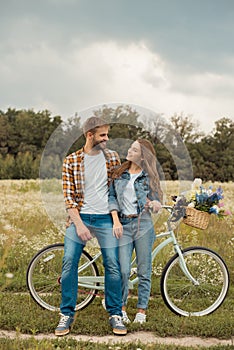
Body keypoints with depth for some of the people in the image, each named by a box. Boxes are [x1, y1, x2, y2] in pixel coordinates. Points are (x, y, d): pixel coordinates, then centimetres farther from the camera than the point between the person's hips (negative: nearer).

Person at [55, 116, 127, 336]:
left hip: (106, 218, 1)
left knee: (113, 266, -2)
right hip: (79, 217, -1)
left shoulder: (112, 157, 5)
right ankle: (67, 314, 6)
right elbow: (69, 195, -3)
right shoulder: (71, 161, 0)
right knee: (69, 263, -9)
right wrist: (79, 224, -13)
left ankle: (115, 314, 12)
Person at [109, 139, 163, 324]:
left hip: (143, 224, -1)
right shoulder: (119, 174, 11)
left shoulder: (149, 176, 5)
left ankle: (142, 310, 15)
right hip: (123, 225, 1)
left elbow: (157, 199, 4)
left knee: (144, 271, 3)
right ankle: (121, 308, 12)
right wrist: (116, 220, -5)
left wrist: (154, 204, -21)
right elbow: (112, 197, 7)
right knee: (123, 270, -6)